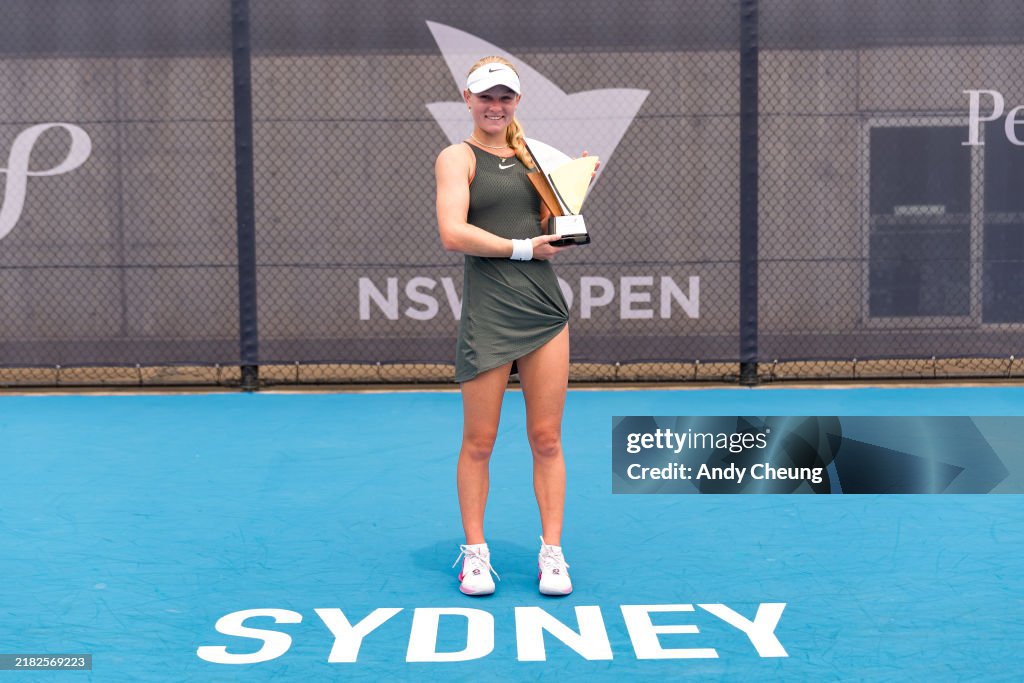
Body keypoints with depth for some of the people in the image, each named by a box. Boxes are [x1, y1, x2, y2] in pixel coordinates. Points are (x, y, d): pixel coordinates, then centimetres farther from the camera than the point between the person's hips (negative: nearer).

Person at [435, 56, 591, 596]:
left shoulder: (529, 156, 16)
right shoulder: (458, 157, 0)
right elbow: (453, 233, -13)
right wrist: (523, 248, -12)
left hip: (546, 309, 5)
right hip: (488, 314, -4)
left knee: (546, 439, 7)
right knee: (479, 441, 4)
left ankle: (552, 552, 17)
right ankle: (475, 553, 19)